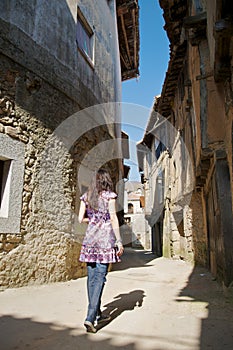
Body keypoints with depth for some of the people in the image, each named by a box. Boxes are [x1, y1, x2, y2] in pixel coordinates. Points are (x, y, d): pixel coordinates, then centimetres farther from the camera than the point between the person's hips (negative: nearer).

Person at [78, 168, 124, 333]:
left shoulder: (86, 196, 9)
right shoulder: (109, 195, -4)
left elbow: (81, 218, 6)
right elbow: (113, 219, -8)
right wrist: (119, 241, -5)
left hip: (90, 238, 5)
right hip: (105, 238, -5)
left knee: (92, 277, 11)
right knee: (100, 278, -2)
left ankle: (97, 313, 24)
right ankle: (90, 317, -7)